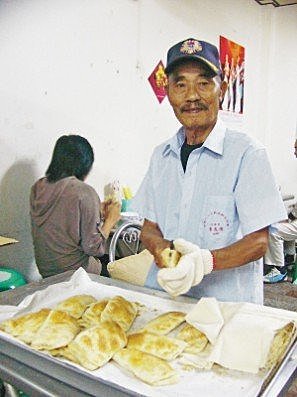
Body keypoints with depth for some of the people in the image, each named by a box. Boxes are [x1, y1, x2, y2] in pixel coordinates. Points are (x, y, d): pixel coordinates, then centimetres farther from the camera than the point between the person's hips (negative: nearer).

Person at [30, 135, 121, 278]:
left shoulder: (37, 188, 0)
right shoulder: (85, 192, -21)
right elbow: (94, 248, -18)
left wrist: (97, 212, 15)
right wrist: (110, 219, -4)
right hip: (75, 271, -7)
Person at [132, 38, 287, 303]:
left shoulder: (247, 153, -6)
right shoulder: (161, 155, 10)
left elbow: (258, 241, -6)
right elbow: (149, 228, 12)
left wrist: (206, 260, -22)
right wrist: (162, 250, -9)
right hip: (161, 293, 3)